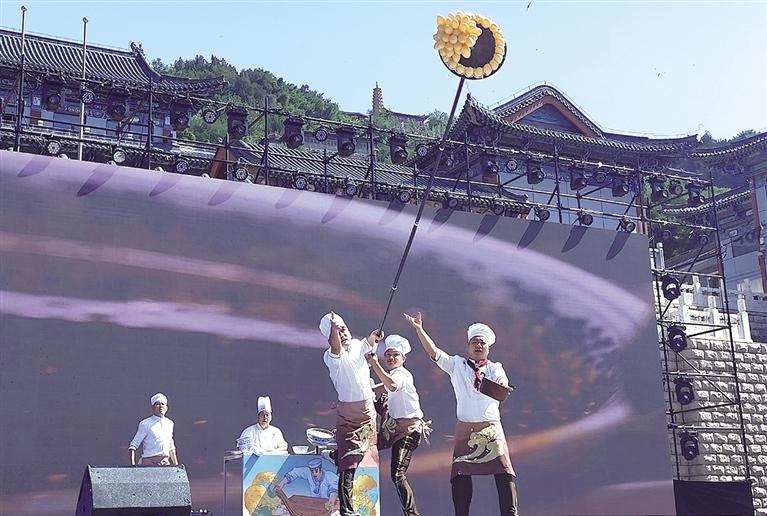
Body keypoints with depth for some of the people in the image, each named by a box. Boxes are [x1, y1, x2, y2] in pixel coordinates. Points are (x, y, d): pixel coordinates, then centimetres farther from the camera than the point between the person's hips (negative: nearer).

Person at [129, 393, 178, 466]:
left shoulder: (169, 423, 14)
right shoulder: (145, 424, -2)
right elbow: (133, 445, -4)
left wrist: (176, 465, 19)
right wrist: (133, 465, -16)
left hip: (166, 463, 5)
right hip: (150, 463, -5)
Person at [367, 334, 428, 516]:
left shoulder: (402, 374, -14)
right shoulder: (392, 374, 15)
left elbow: (393, 385, -38)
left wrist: (375, 365, -41)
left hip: (409, 428, -9)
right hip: (393, 426, 10)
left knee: (398, 475, -16)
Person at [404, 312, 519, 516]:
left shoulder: (494, 368, 3)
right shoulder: (457, 365, 5)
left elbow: (502, 384, -18)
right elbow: (433, 352, -6)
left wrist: (502, 386, -43)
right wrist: (419, 329, -17)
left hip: (492, 430, -1)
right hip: (465, 430, 1)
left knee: (504, 473, -4)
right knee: (460, 476, 2)